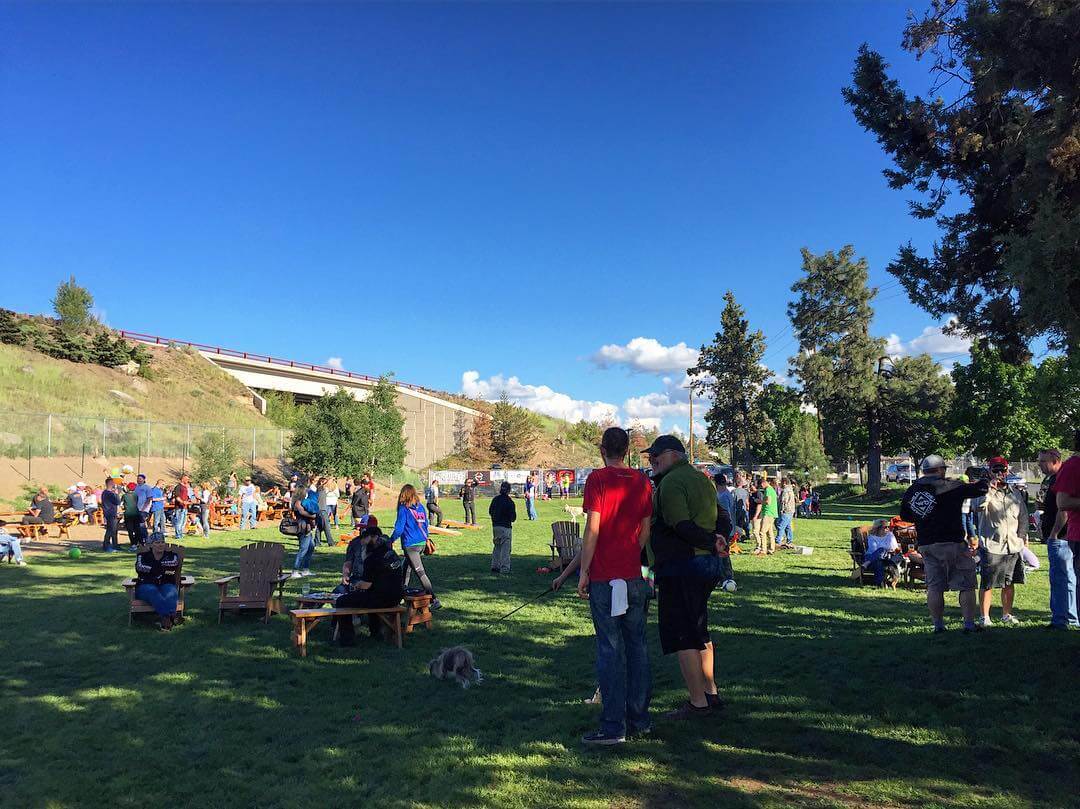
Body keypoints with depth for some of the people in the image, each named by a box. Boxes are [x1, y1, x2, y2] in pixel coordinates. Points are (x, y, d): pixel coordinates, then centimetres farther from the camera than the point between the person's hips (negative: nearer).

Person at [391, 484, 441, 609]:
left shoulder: (403, 509, -10)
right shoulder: (421, 507, 7)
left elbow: (399, 529, -11)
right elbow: (425, 525, 14)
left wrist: (390, 540, 3)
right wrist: (425, 539, 26)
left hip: (410, 545, -7)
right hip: (422, 543, 7)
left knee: (420, 572, -7)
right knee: (407, 568, 22)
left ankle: (434, 600, -12)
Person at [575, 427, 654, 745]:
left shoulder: (597, 479, -9)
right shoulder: (642, 482, 6)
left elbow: (593, 529, -14)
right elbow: (645, 531, 10)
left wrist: (583, 571, -8)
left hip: (604, 578, -5)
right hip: (634, 577, 5)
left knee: (610, 649, -1)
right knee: (637, 645, 13)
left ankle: (613, 726, 2)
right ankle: (639, 718, 22)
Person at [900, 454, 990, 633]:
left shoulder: (911, 491, 6)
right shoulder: (951, 487, -11)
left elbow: (904, 515, 17)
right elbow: (979, 489, -5)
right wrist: (986, 482, 17)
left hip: (925, 545, 5)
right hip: (952, 543, -5)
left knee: (934, 586, 10)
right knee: (966, 585, 7)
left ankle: (938, 624, 12)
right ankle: (969, 624, 8)